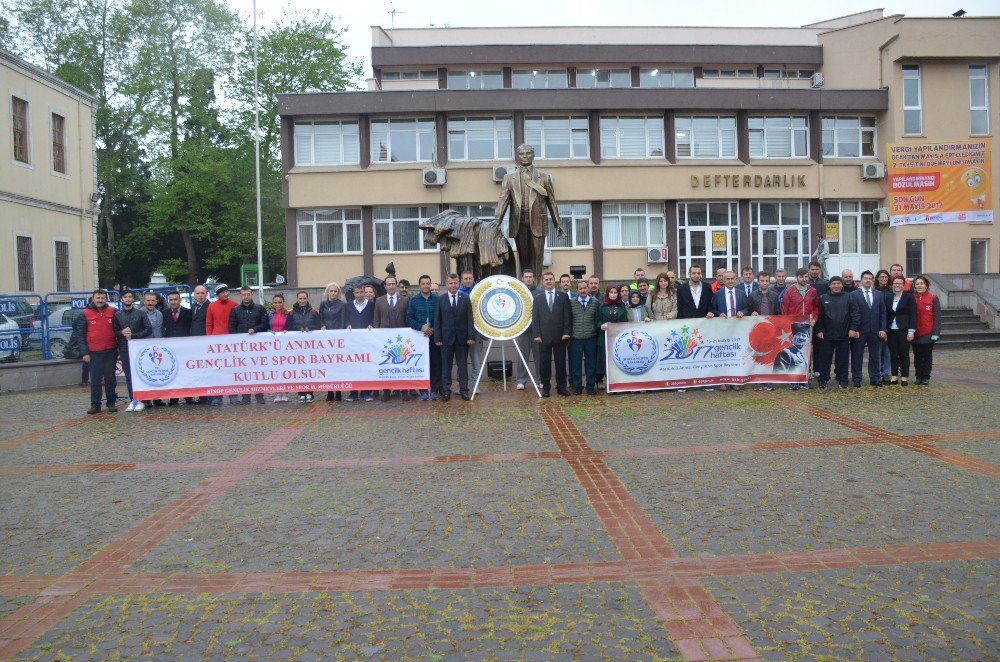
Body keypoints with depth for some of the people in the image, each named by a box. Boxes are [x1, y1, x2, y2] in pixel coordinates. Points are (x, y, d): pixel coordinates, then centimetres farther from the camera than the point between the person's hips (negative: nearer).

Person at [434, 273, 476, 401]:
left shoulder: (465, 299, 4)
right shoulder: (440, 299, 2)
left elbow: (470, 319, 2)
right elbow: (437, 320, 1)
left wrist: (471, 336, -6)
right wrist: (437, 338, -5)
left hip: (462, 338, 1)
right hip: (446, 338, 0)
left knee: (463, 365, 5)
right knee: (446, 366, 5)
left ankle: (464, 390, 12)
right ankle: (446, 391, 11)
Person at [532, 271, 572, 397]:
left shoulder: (563, 296, 6)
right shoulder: (537, 298, 8)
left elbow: (567, 316, 3)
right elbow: (535, 318, 5)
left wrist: (567, 332, -6)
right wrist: (536, 334, -4)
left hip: (560, 336, 0)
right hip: (544, 337, 0)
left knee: (561, 363, 4)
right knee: (544, 363, 3)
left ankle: (561, 387, 13)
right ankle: (545, 387, 12)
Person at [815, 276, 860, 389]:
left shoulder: (849, 298, 5)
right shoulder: (823, 299, 5)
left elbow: (856, 314, 3)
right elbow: (818, 316, 5)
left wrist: (853, 328, -5)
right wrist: (818, 330, -2)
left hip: (844, 335, 0)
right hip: (826, 335, 0)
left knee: (843, 359, 6)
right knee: (825, 359, 3)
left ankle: (842, 380, 15)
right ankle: (823, 380, 12)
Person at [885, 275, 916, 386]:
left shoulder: (909, 297, -2)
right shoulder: (888, 298, 11)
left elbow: (913, 314, -5)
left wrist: (911, 331, -11)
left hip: (904, 330, -4)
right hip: (891, 330, 4)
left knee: (904, 354, 1)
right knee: (893, 354, 6)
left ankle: (904, 377, 7)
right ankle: (894, 376, 11)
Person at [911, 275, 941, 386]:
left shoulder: (933, 298, -3)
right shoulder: (912, 298, 5)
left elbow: (937, 317, -5)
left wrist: (935, 333, -11)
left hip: (928, 333, -2)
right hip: (915, 333, 2)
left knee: (927, 356, 4)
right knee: (917, 356, 8)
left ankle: (926, 377, 12)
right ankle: (918, 376, 16)